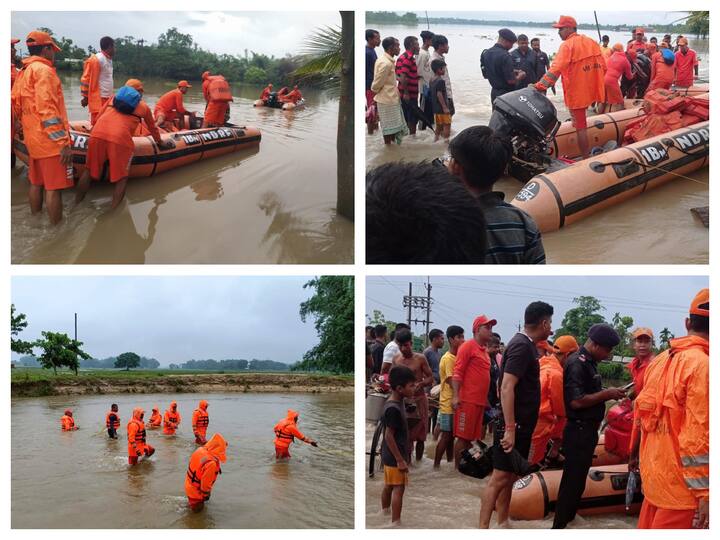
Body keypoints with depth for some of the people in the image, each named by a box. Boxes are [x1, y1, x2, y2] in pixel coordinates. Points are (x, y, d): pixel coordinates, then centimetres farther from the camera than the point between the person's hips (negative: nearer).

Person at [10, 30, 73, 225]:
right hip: (50, 141, -9)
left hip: (32, 139, 9)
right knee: (54, 187, -3)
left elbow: (16, 104, 18)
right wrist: (64, 142, -23)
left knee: (36, 183, 18)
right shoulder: (43, 70, -15)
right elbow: (47, 110, -22)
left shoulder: (23, 72, 13)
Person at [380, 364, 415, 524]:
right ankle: (396, 523, 1)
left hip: (389, 455, 10)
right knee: (398, 489, -4)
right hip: (394, 456, -10)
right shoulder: (393, 409, -25)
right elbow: (389, 436, -23)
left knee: (389, 486, 20)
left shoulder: (397, 402, 5)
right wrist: (400, 460, -21)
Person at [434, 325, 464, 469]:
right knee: (446, 435, -4)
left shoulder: (457, 357, 12)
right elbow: (452, 382, -22)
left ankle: (450, 462, 22)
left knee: (450, 435, 14)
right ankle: (436, 465, 1)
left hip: (454, 403, 8)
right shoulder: (448, 359, -16)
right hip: (449, 404, -8)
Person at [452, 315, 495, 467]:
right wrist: (455, 396, -20)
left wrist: (486, 399, 20)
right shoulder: (468, 346, -7)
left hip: (480, 401, 8)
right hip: (467, 400, -8)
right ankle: (457, 467, 0)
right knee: (463, 437, -5)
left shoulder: (484, 349, 18)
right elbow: (457, 372, -12)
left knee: (471, 437, 11)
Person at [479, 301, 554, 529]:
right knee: (500, 477, -8)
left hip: (521, 425, 10)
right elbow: (506, 387, -25)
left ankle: (502, 525, 22)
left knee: (510, 476, 14)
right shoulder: (522, 346, -17)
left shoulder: (526, 345, 12)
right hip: (514, 426, -10)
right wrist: (510, 428, -28)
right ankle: (483, 529, -5)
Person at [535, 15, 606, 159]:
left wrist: (541, 85, -30)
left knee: (581, 127, -1)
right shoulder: (591, 42, 9)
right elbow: (602, 66, 12)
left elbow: (556, 68, -26)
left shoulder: (567, 45, -14)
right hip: (591, 90, 7)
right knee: (582, 124, 19)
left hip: (576, 92, -7)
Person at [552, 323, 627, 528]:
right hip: (579, 431, -10)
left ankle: (568, 518, 28)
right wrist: (606, 394, -18)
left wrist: (608, 394, 10)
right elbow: (576, 401, -25)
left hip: (586, 430, 10)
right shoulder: (577, 363, -19)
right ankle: (560, 526, 1)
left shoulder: (588, 362, 13)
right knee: (572, 481, -5)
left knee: (577, 479, 18)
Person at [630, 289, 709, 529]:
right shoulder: (704, 366, -18)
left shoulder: (660, 360, 8)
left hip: (653, 471, 8)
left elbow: (642, 414, 18)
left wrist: (636, 453, 30)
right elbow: (698, 438, -22)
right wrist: (705, 493, -18)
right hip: (680, 482, -8)